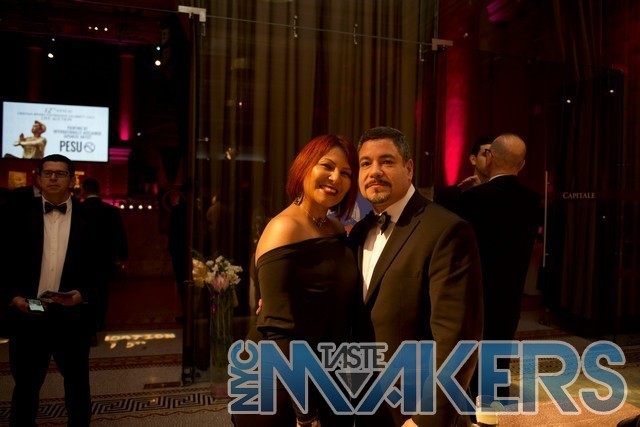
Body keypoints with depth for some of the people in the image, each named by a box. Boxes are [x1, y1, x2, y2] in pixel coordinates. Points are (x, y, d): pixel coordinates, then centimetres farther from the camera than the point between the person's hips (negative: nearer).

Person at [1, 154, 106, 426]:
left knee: (77, 384, 17)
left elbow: (99, 267, 1)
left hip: (72, 316, 0)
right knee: (25, 386, 17)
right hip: (27, 314, 0)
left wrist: (83, 294, -13)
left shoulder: (87, 218, -1)